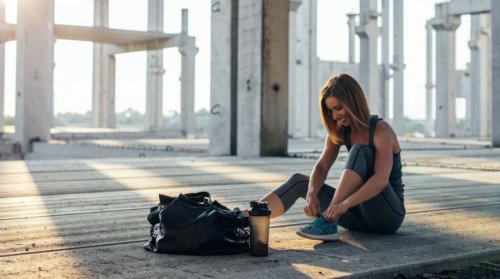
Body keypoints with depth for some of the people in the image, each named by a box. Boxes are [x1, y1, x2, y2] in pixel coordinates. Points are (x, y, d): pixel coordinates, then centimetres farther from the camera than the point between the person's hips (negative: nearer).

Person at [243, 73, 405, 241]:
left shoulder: (380, 131, -15)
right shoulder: (340, 132, 5)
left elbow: (381, 180, -29)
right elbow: (321, 167, -6)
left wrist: (344, 204, -41)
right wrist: (311, 194, -26)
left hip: (389, 214, -6)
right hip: (361, 213, 6)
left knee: (360, 151, -27)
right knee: (299, 181, -7)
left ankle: (328, 223, -33)